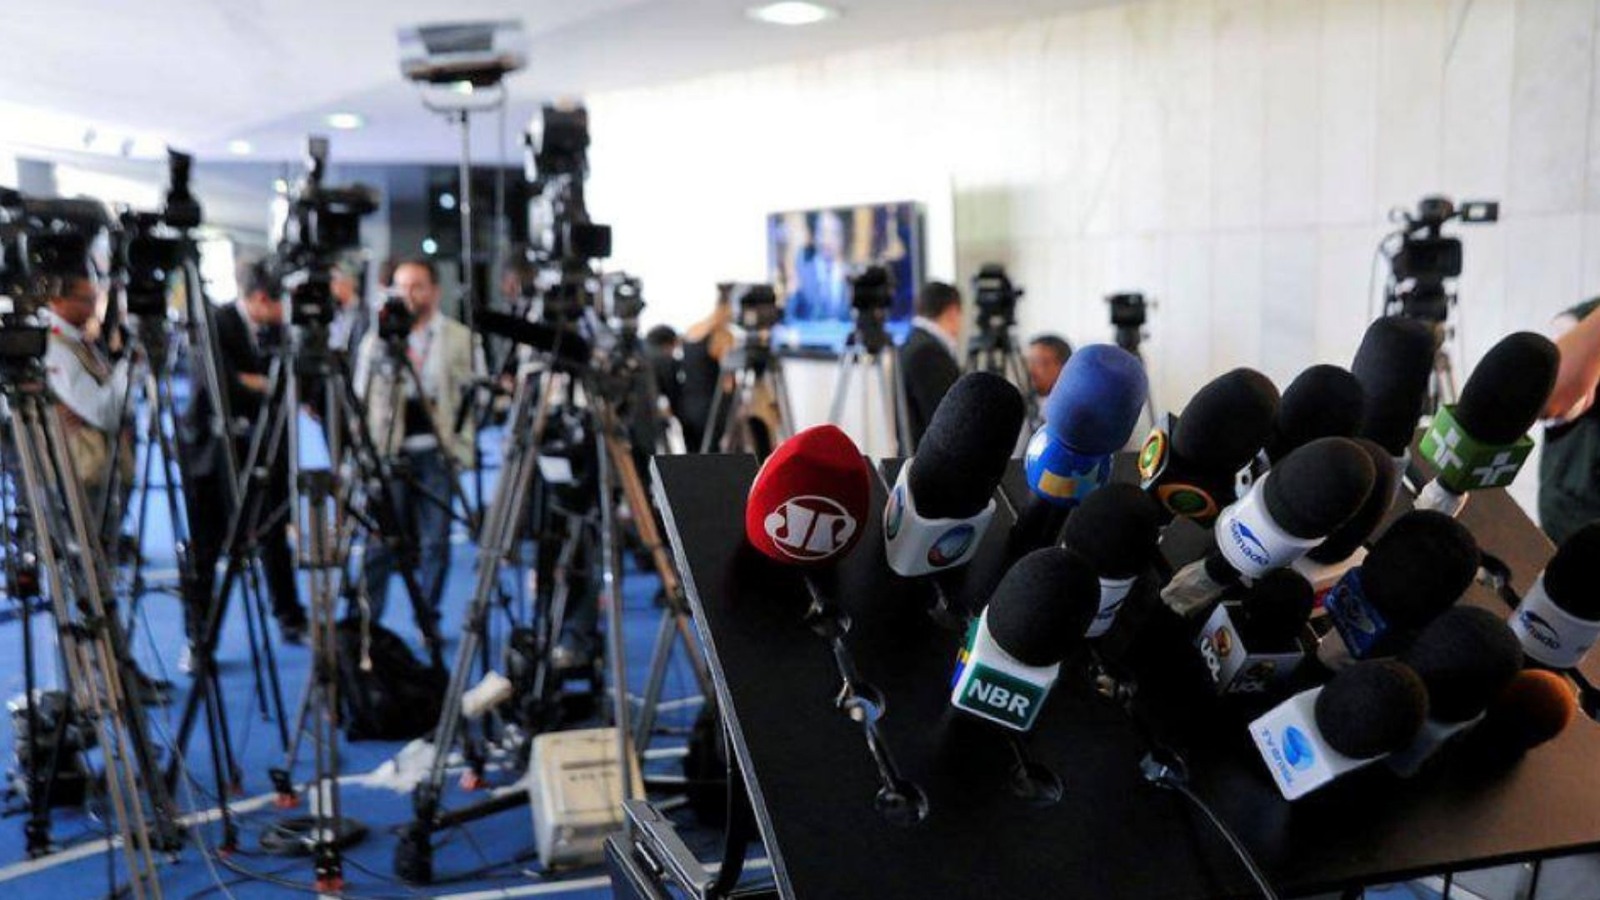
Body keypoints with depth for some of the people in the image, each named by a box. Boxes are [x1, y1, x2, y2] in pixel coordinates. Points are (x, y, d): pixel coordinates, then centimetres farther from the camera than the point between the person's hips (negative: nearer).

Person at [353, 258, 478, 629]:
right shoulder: (378, 337, 10)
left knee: (435, 541, 3)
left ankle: (428, 620, 14)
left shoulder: (459, 337, 7)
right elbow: (361, 393, 12)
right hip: (389, 450, 0)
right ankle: (365, 620, 7)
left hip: (436, 449, 0)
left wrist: (461, 445, -3)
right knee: (381, 540, -1)